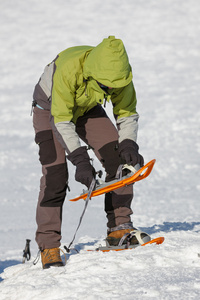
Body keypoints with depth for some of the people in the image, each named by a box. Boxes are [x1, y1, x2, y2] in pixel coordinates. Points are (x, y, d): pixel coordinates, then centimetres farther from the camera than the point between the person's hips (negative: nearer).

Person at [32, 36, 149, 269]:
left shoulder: (118, 72, -26)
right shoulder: (68, 69, -40)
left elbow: (127, 113, -11)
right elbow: (61, 121, -35)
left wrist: (128, 145, -28)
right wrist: (81, 160, -41)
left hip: (86, 110, 5)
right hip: (50, 110, -5)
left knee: (119, 160, -12)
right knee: (55, 174, -18)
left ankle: (119, 228, -3)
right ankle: (48, 246, -13)